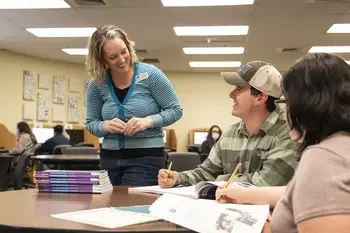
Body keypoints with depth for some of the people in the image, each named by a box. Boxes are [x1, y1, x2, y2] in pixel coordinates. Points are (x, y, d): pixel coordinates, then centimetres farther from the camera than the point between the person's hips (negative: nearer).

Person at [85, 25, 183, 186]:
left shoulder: (150, 74, -8)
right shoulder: (96, 85, 0)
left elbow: (175, 110, -4)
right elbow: (91, 124, 7)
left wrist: (148, 121, -20)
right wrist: (106, 126, -15)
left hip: (147, 156, -4)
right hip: (109, 157, 4)